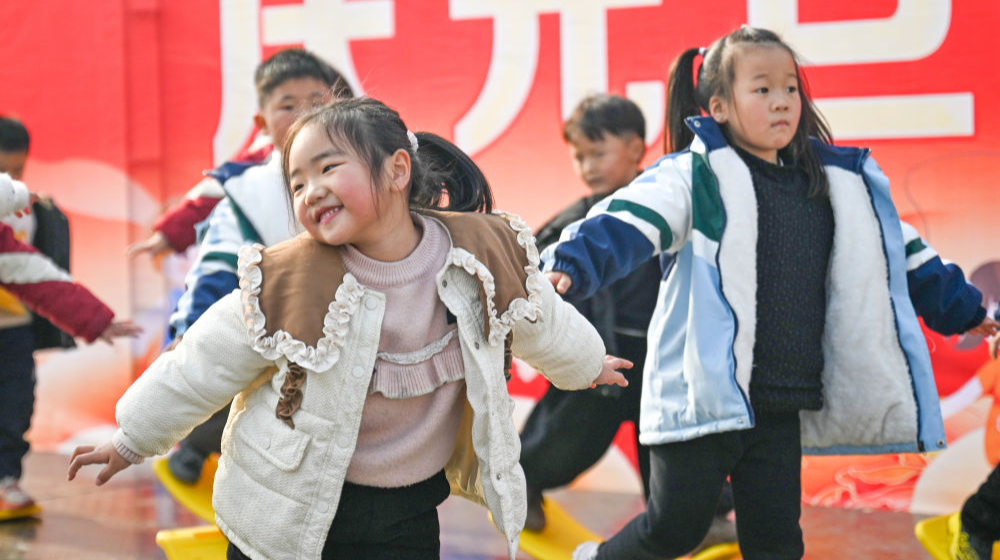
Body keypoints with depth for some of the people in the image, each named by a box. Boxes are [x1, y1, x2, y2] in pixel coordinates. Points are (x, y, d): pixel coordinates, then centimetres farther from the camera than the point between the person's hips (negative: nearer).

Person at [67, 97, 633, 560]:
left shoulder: (484, 258, -12)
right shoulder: (288, 282, -19)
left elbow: (540, 320, 10)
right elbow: (205, 365, -6)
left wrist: (586, 364, 28)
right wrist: (134, 439, 4)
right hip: (289, 511, -1)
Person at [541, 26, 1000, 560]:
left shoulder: (837, 184, 13)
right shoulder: (696, 175, -6)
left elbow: (901, 252, 25)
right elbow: (628, 221, -21)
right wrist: (571, 264, -40)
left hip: (782, 409, 5)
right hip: (702, 395, -5)